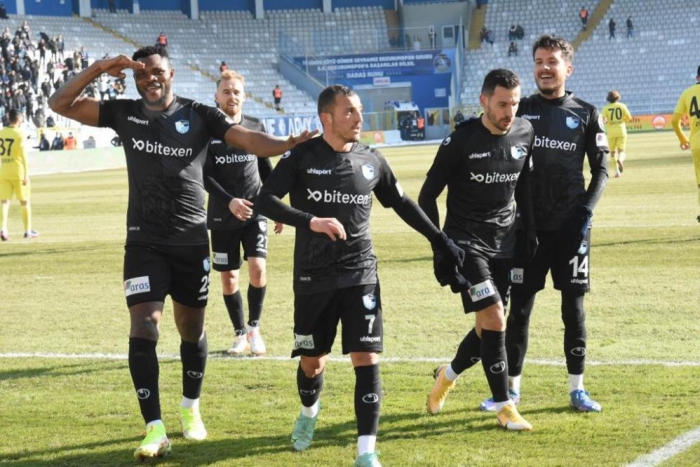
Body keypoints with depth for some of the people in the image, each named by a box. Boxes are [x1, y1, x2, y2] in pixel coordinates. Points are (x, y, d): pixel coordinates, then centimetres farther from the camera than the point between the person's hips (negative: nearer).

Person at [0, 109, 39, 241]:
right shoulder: (20, 134, -9)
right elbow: (23, 154, -17)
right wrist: (26, 174, -17)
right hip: (18, 172, -4)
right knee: (25, 202, 11)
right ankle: (28, 230, 17)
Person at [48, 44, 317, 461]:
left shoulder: (200, 115, -2)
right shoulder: (125, 113, 1)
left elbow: (247, 139, -13)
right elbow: (61, 104, -1)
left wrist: (287, 144, -32)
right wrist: (99, 69, -14)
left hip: (192, 240, 1)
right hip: (145, 242, 0)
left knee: (192, 328, 14)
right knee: (144, 329, -13)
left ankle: (191, 410, 36)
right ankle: (155, 430, -12)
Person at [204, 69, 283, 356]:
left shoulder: (256, 128, 5)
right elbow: (205, 176, -8)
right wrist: (229, 202, -21)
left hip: (255, 212, 1)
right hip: (222, 216, -1)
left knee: (257, 268, -14)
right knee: (228, 277, 3)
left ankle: (254, 328, 2)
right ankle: (240, 334, 16)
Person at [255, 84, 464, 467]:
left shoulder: (371, 161, 4)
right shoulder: (301, 157, -6)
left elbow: (401, 203, 19)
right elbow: (264, 201, -15)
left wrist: (438, 239, 18)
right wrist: (311, 222, -29)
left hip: (360, 276, 1)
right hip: (313, 279, -1)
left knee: (367, 360, -10)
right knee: (311, 362, 11)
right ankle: (309, 413, 45)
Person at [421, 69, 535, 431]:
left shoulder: (525, 134, 0)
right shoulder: (462, 140, -14)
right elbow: (429, 194, -6)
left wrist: (529, 228, 11)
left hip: (504, 243, 5)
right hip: (466, 242, -5)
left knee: (489, 328, 9)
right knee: (494, 320, -15)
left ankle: (448, 375, 36)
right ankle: (504, 408, -6)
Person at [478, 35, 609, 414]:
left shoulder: (585, 115, 3)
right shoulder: (520, 111, 4)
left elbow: (601, 170, 5)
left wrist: (586, 210, -8)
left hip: (571, 226, 0)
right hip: (528, 226, 1)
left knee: (573, 306, 3)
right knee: (519, 307, 3)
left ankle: (576, 389, 12)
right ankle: (512, 388, 13)